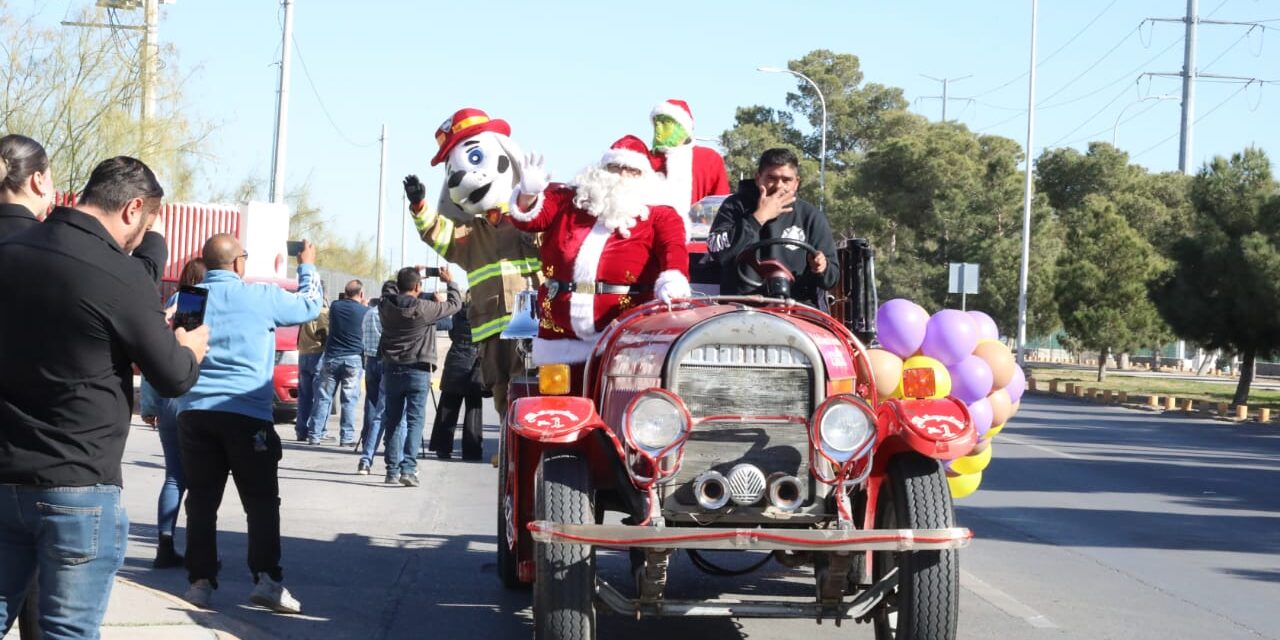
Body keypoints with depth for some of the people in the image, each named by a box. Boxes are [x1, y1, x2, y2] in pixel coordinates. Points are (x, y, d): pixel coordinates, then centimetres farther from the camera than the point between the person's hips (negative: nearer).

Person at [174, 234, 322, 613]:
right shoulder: (261, 297, -1)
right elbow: (310, 307, 15)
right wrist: (307, 268, 31)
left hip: (194, 412, 3)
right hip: (246, 415, -3)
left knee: (202, 500, 7)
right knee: (261, 500, 3)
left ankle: (201, 580, 6)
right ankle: (266, 578, -5)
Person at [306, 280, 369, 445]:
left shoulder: (335, 306, 4)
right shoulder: (366, 311, -3)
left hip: (332, 357, 2)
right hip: (354, 358, -2)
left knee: (323, 397, 6)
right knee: (349, 400, 1)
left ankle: (314, 434, 6)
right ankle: (347, 437, -1)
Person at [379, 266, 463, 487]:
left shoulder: (386, 305, -4)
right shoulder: (423, 309, -15)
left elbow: (390, 292, 21)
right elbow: (455, 304, -4)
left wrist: (407, 277, 19)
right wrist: (449, 282, 11)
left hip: (392, 369, 4)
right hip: (417, 371, -4)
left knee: (393, 420, 11)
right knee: (415, 420, -2)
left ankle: (392, 470, 13)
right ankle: (408, 468, -12)